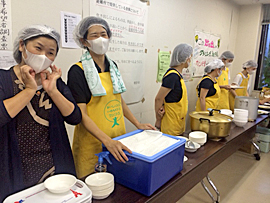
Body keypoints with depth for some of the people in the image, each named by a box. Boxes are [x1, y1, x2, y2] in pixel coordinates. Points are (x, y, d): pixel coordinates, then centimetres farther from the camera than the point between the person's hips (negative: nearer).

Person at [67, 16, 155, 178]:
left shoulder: (112, 66, 8)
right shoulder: (78, 71, -12)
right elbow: (81, 114, -18)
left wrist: (138, 124, 9)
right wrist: (107, 141, -29)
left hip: (118, 137, 6)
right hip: (92, 144, -6)